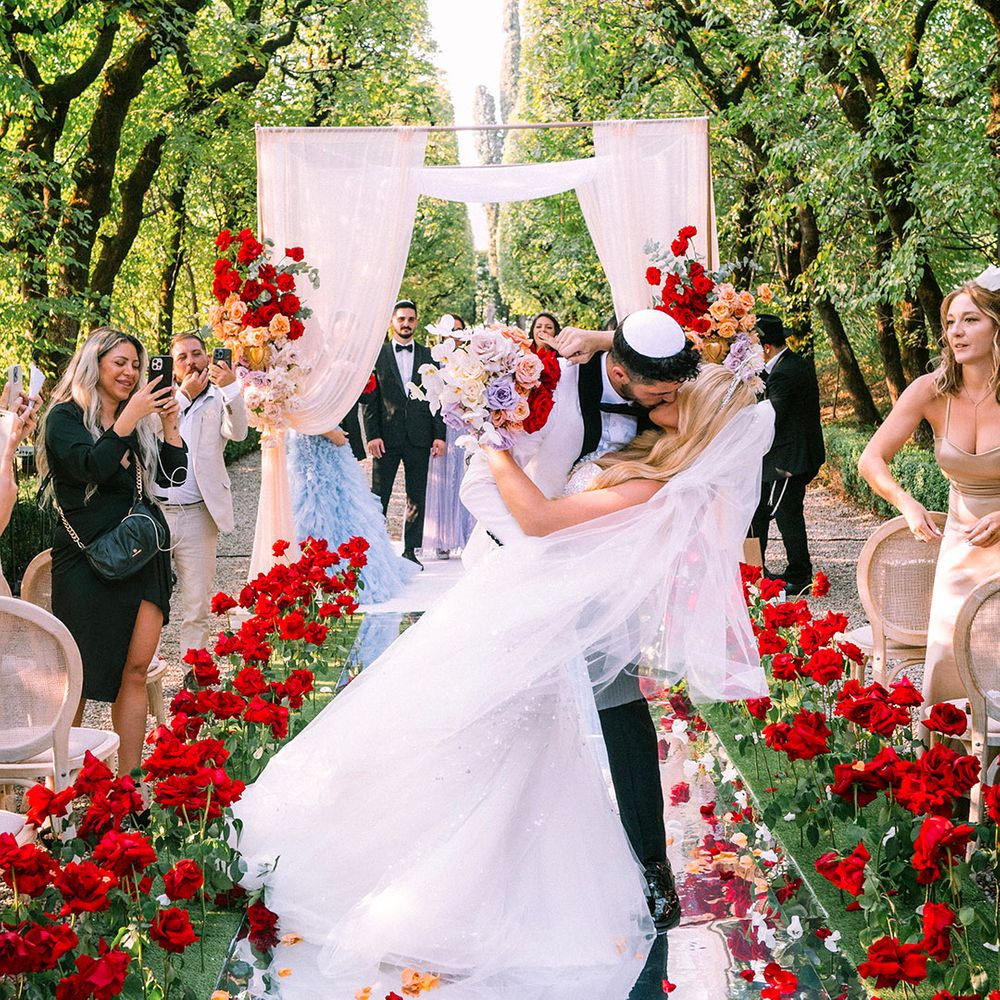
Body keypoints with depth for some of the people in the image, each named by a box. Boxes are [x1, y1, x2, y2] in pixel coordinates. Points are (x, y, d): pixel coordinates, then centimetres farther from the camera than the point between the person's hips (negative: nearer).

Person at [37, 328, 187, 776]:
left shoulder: (142, 421, 16)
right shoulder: (65, 417, -1)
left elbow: (173, 475, 11)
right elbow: (92, 467, -18)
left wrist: (168, 424, -1)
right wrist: (130, 418, -18)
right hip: (89, 557, -5)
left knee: (135, 670, 1)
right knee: (80, 673, -1)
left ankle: (128, 785, 4)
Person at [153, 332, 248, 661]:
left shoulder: (219, 399, 8)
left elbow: (238, 432, -12)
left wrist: (231, 387, -26)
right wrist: (184, 395, -12)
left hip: (197, 516, -1)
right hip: (153, 512, 1)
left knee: (198, 606, 4)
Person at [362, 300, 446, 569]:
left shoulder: (428, 356, 10)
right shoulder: (376, 355, 5)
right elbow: (368, 399, 1)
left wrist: (439, 435, 0)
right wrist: (372, 435, -8)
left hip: (419, 438, 2)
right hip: (387, 437, -2)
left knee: (417, 498, 5)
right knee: (379, 497, 1)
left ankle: (411, 551, 12)